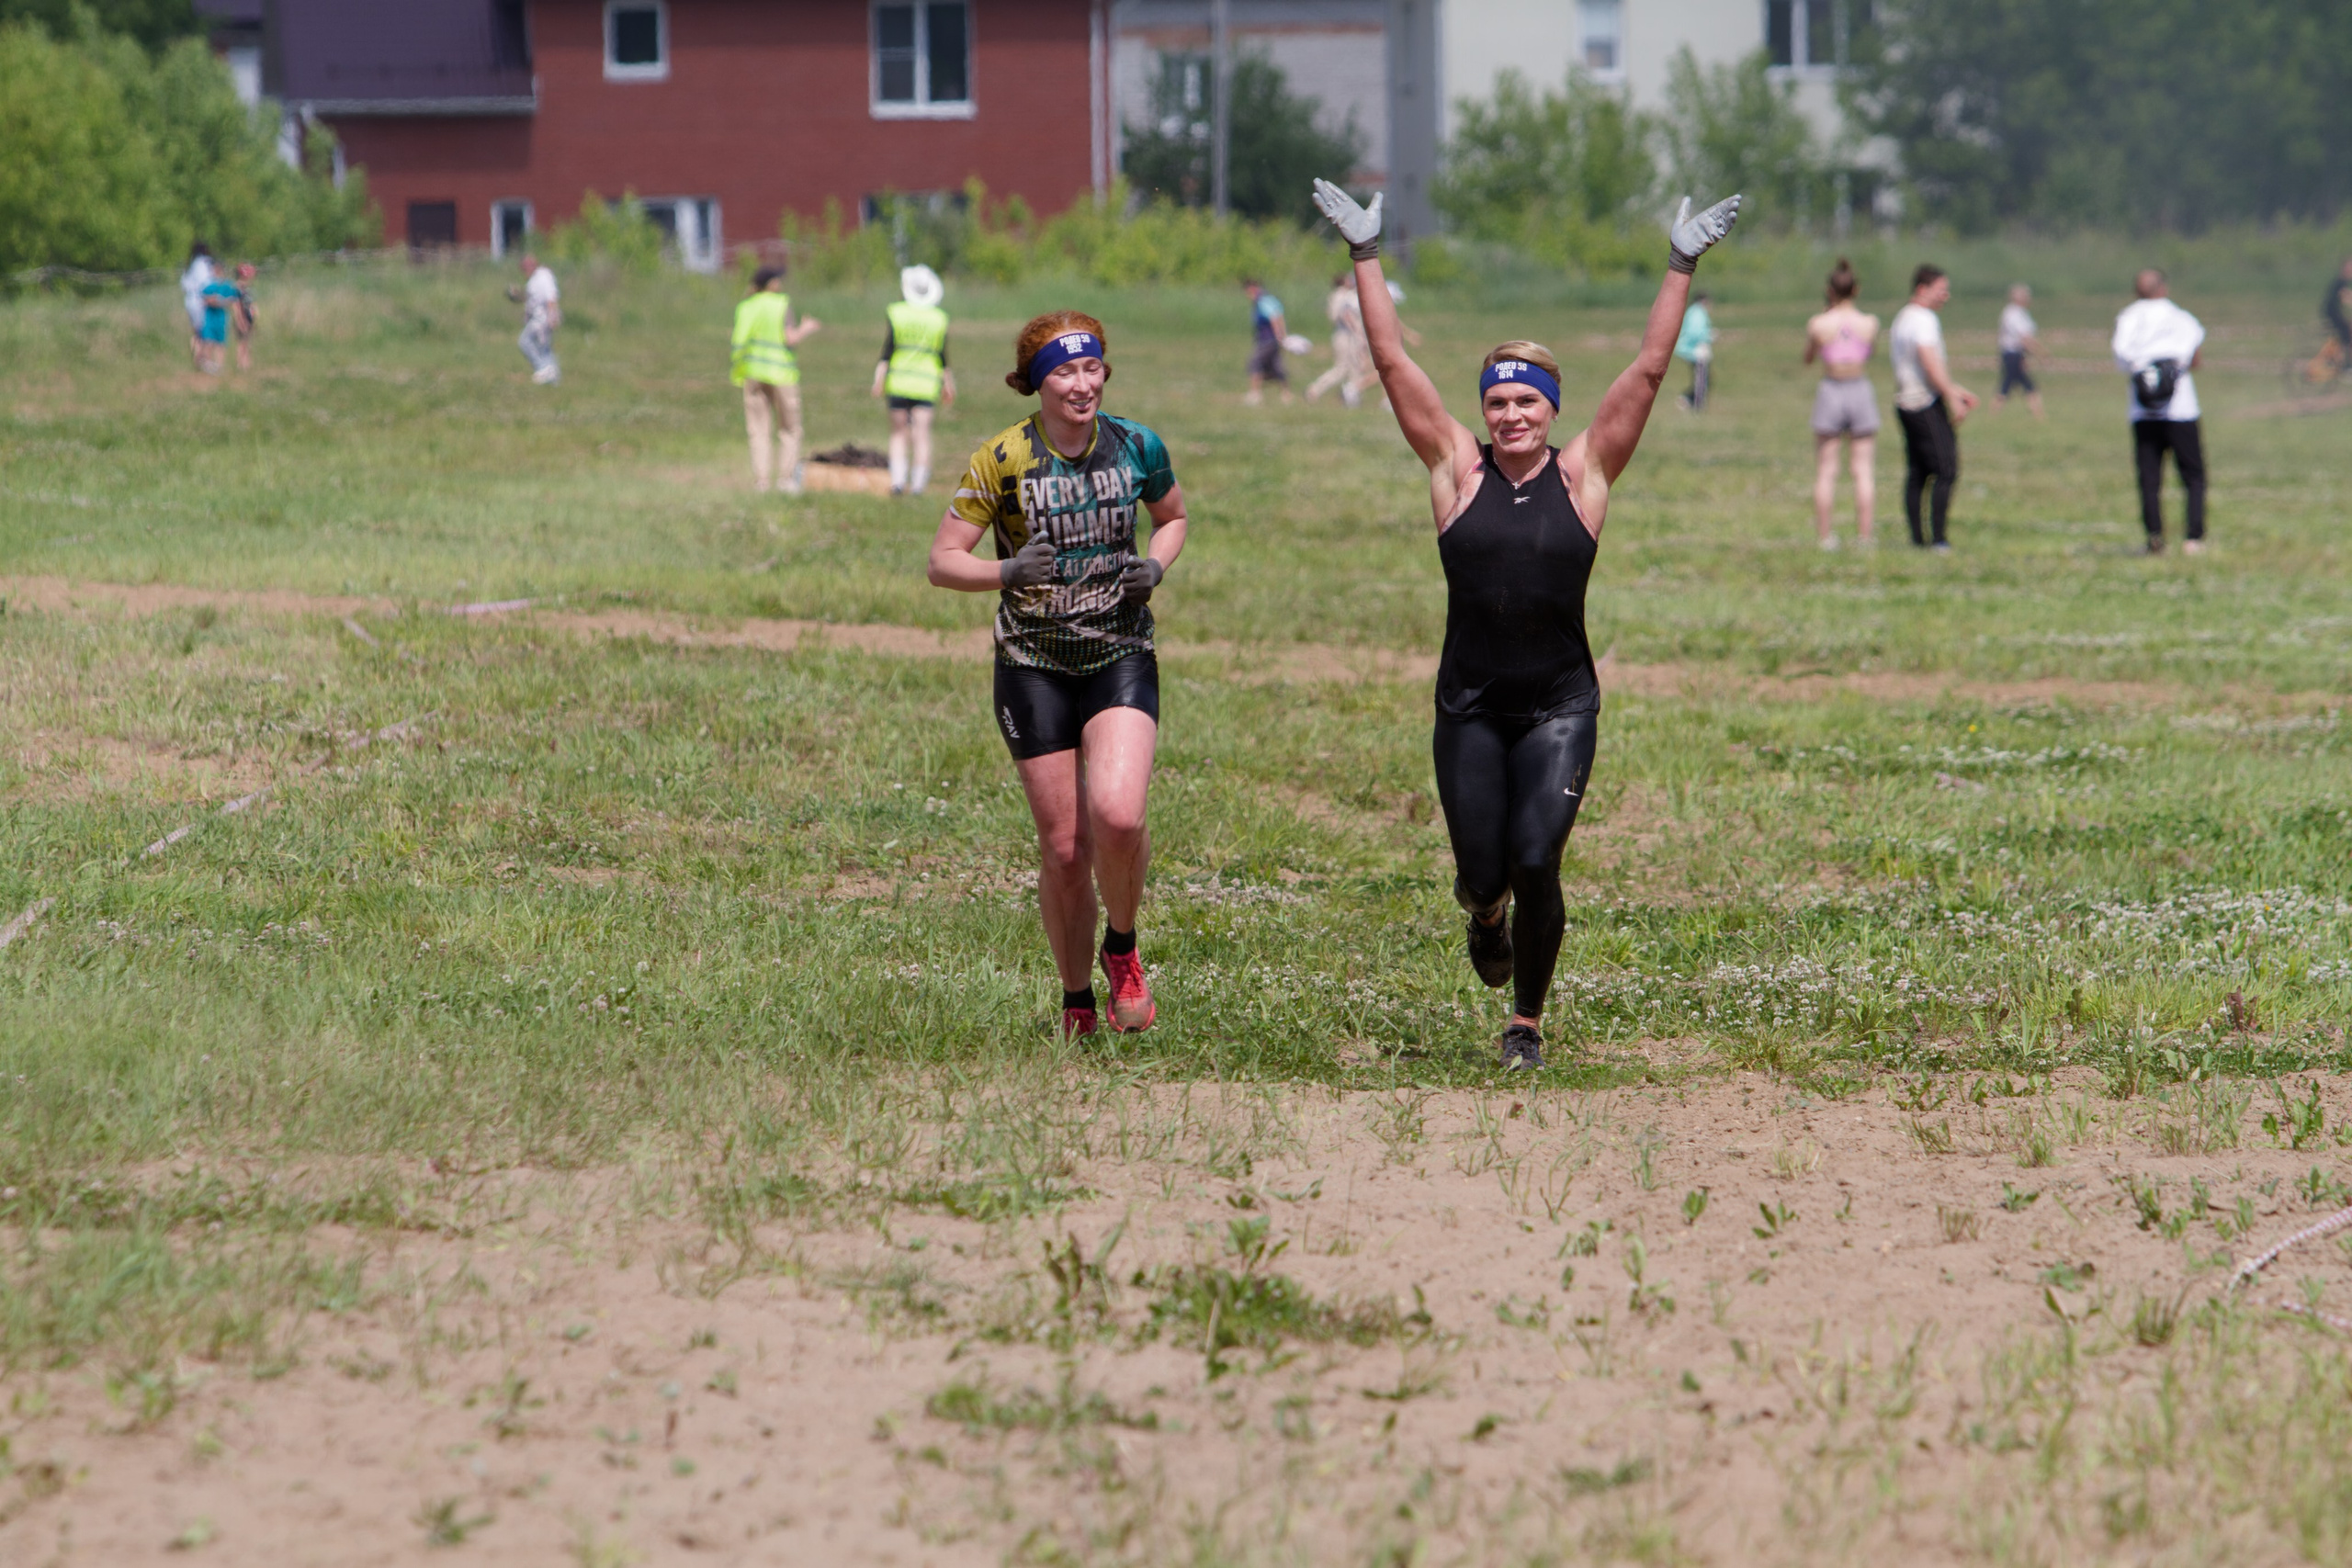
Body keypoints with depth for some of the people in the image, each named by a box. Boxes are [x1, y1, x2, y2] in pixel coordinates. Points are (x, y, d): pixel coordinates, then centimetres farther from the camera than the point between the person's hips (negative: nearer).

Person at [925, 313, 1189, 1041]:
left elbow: (1172, 517, 18)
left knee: (1117, 815, -23)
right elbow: (943, 561, -6)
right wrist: (1008, 572, -25)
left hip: (1121, 658, 1)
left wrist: (1155, 566, -3)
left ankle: (1122, 948, 6)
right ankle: (1077, 1002, 21)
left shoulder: (1137, 447, -1)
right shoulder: (1002, 458, -8)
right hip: (1034, 665, -1)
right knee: (1063, 846, -1)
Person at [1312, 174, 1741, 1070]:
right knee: (1483, 875, 2)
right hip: (1470, 707, 1)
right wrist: (1365, 257, -2)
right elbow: (1393, 363, 0)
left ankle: (1528, 1021, 7)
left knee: (1535, 863, -13)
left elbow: (1648, 372, -2)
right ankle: (1486, 915, 42)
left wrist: (1681, 271, -6)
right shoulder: (1457, 471, 1)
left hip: (1560, 705, -1)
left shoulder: (1583, 475, 0)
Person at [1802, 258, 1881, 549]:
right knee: (1864, 472, 5)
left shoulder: (1818, 324, -7)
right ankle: (1865, 535, 2)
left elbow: (1807, 358, 10)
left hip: (1830, 391, -1)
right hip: (1861, 390, 1)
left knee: (1825, 472, 6)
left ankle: (1824, 535, 3)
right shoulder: (1870, 323, -3)